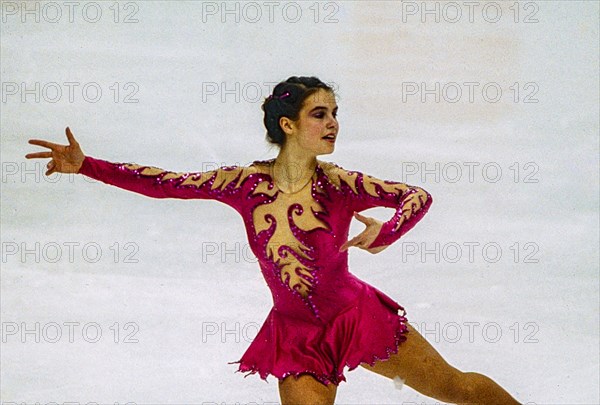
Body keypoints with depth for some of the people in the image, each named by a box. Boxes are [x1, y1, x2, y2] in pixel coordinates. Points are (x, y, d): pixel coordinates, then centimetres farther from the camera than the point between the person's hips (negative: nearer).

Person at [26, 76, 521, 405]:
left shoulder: (337, 183, -14)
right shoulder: (247, 183, -10)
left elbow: (419, 195, -12)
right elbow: (164, 183, -8)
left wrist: (386, 231, -32)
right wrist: (84, 165, -13)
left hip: (357, 316, 0)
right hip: (296, 336, 1)